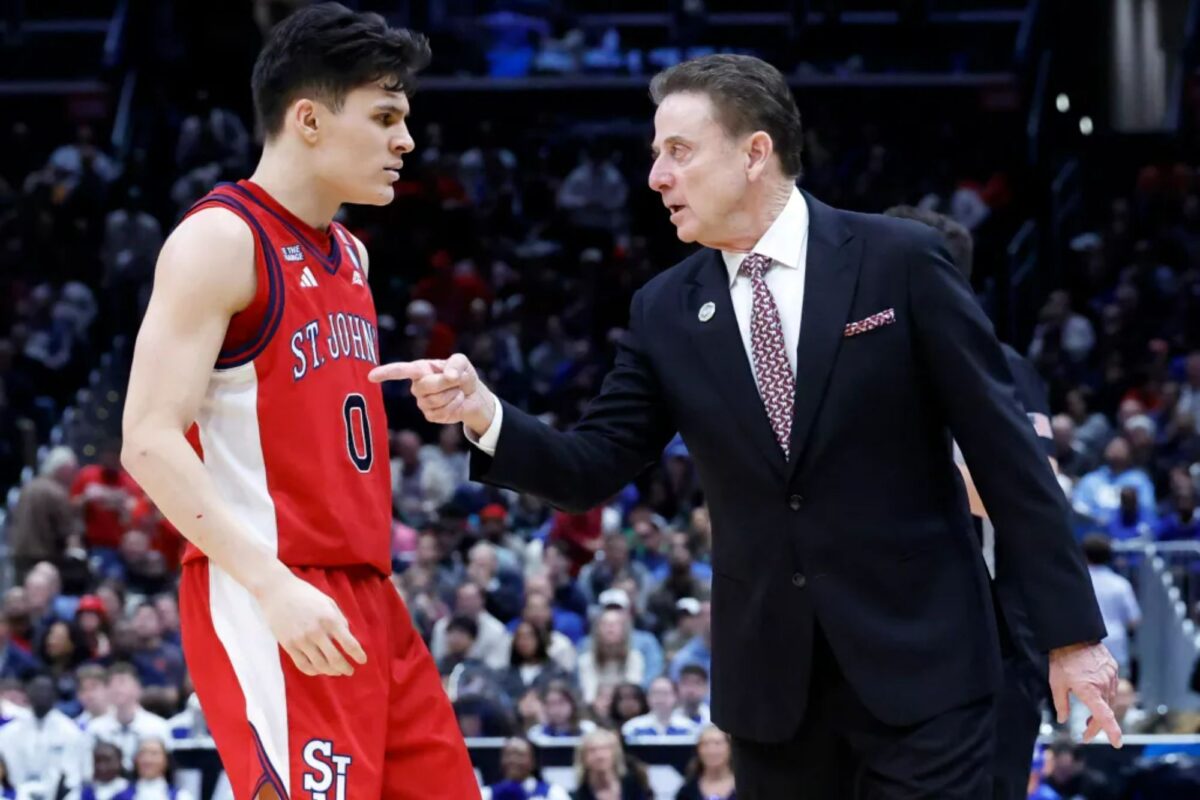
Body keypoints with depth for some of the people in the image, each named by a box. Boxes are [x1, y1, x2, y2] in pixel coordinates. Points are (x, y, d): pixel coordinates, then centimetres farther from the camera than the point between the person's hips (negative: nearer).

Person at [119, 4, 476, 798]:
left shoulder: (351, 255, 17)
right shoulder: (220, 240, -10)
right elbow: (150, 442, -17)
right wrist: (273, 584, -25)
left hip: (365, 597, 9)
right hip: (266, 605, -9)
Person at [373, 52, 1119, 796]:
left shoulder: (901, 261, -6)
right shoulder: (665, 313, 6)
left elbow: (1002, 446, -5)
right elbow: (593, 470, 6)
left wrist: (1071, 630, -7)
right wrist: (485, 414, -14)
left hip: (919, 652, -4)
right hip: (769, 669, 4)